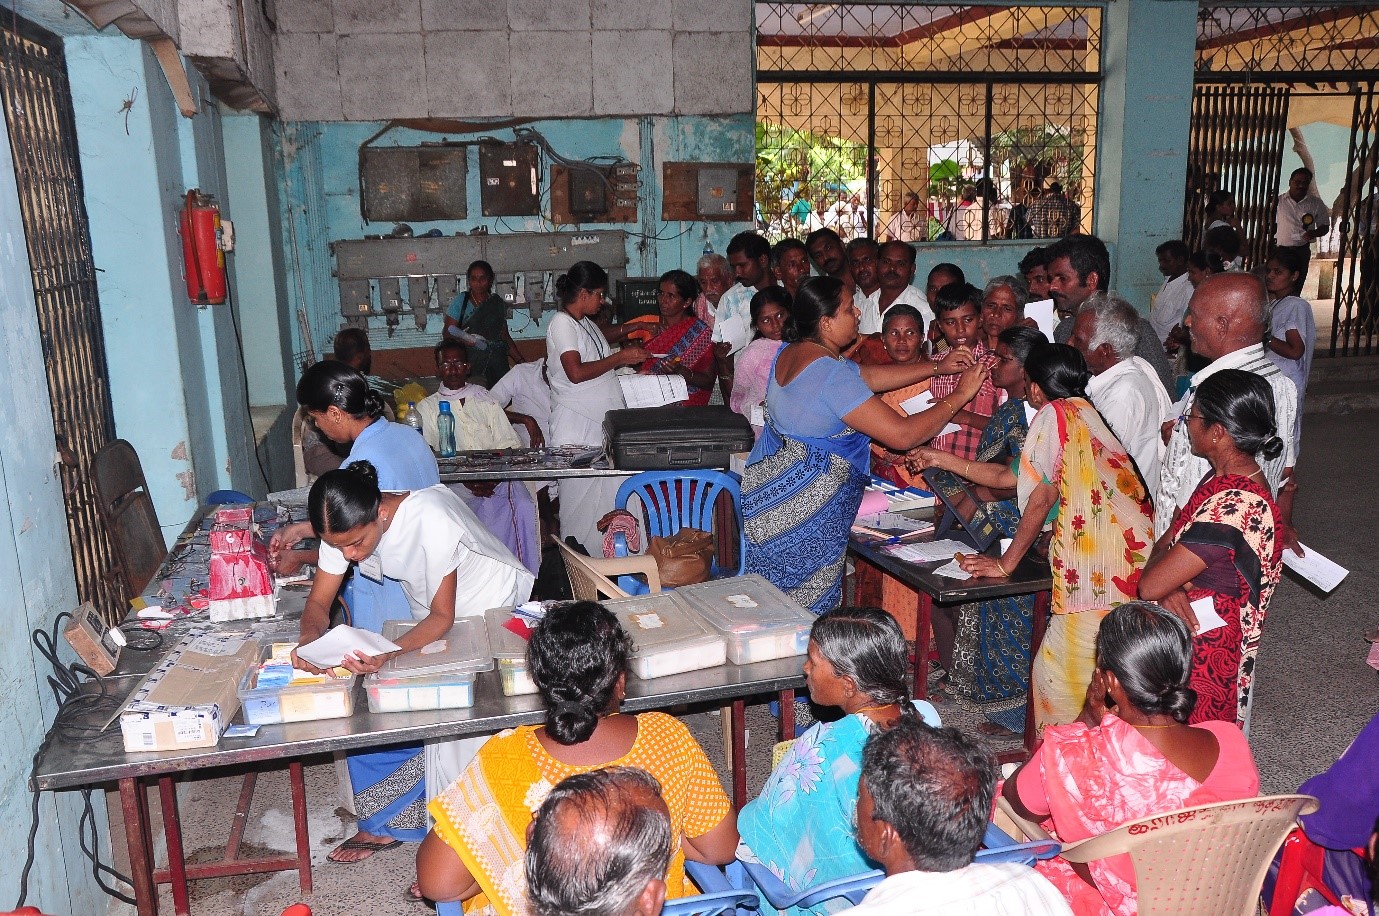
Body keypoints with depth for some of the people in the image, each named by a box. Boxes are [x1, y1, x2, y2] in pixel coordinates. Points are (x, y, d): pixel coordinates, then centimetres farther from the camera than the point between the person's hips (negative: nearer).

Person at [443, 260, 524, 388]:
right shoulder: (460, 302, 4)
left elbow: (504, 336, 16)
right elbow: (448, 333, 0)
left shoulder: (498, 303, 13)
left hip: (496, 362, 3)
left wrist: (521, 362, 9)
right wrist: (467, 340, -20)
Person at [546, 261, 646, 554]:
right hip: (577, 423, -8)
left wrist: (628, 358, 9)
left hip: (602, 420, 9)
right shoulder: (562, 323, -10)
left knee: (607, 491, 6)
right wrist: (619, 358, -15)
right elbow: (576, 372, -22)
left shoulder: (586, 323, 19)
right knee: (581, 494, -3)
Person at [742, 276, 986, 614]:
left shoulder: (790, 352, 5)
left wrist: (938, 367, 11)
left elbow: (868, 376, 13)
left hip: (768, 491, 9)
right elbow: (903, 435, -23)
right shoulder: (832, 374, -23)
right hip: (806, 507, -9)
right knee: (809, 612, 4)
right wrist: (961, 395, -11)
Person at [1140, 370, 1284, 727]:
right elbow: (1167, 542, 3)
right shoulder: (1230, 480, 1)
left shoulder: (1231, 509, -30)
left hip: (1202, 660, -9)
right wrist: (1171, 587, -17)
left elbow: (1149, 586, -28)